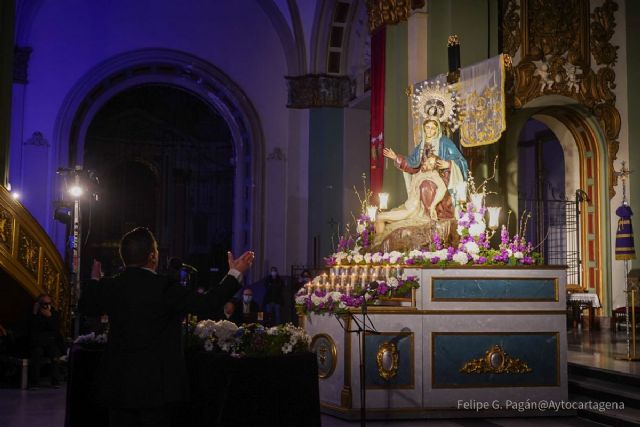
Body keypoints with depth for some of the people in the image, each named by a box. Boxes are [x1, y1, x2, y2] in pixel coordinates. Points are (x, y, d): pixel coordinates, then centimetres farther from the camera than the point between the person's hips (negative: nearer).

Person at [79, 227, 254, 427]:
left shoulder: (109, 287, -1)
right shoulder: (163, 288, -16)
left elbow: (84, 306, 20)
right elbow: (209, 303, -14)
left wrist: (94, 279, 38)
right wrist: (235, 273, -4)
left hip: (117, 383, 5)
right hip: (154, 383, -4)